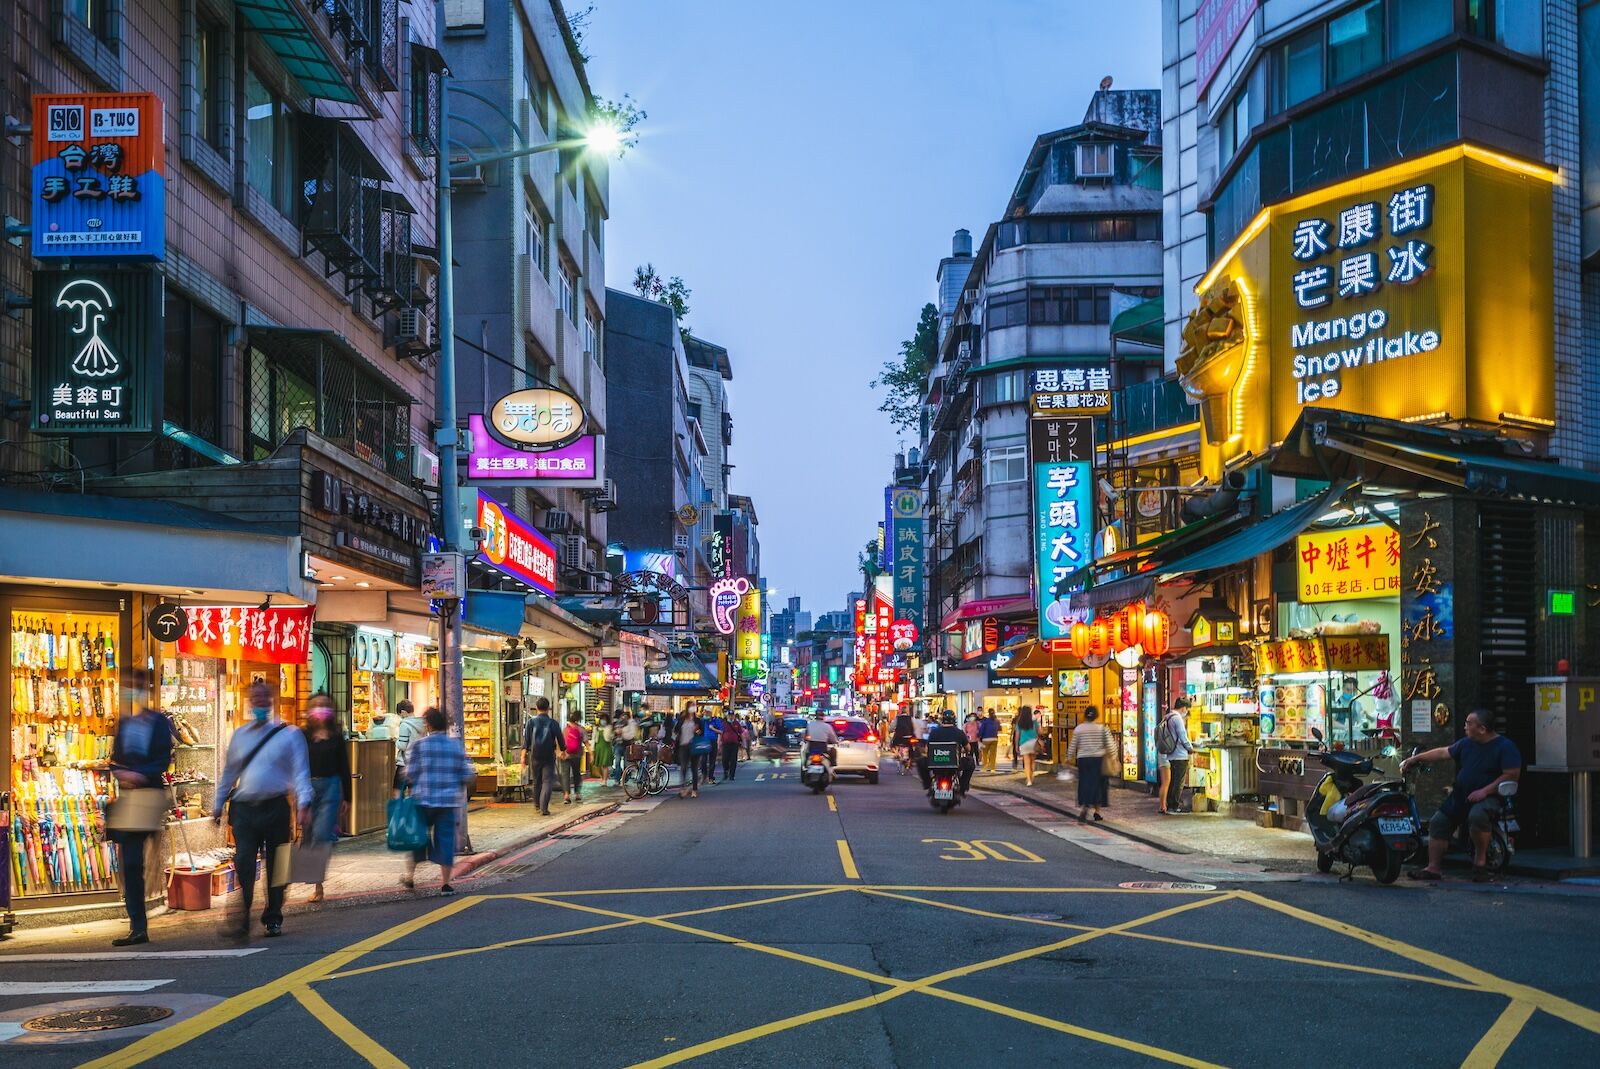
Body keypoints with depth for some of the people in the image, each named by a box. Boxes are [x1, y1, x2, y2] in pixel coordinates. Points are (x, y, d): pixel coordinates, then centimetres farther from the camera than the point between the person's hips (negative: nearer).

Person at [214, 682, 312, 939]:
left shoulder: (288, 735, 1)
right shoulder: (240, 736, 13)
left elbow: (300, 771, -4)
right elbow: (229, 772, 21)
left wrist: (304, 804, -16)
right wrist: (218, 805, 19)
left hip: (275, 809, -2)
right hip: (244, 809, 2)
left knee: (276, 866, 7)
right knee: (243, 864, -10)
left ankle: (273, 919, 20)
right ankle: (242, 920, -11)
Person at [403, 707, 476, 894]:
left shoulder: (419, 745, -5)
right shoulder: (457, 745, 2)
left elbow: (410, 774, -7)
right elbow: (468, 775, 2)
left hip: (423, 799, -1)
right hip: (449, 800, 1)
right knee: (446, 839, 5)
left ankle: (410, 877, 21)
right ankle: (445, 884, 4)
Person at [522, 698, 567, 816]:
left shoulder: (531, 722, -1)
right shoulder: (553, 723, -3)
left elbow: (526, 740, -5)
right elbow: (560, 739, 4)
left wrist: (523, 755, -6)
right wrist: (563, 751, 23)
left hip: (535, 756, 2)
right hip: (549, 756, -2)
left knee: (536, 781, 16)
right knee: (547, 781, -2)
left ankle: (537, 805, 30)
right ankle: (544, 808, -16)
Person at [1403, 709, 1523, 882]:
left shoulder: (1505, 747, -12)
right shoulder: (1467, 743, 10)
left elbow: (1512, 775, -18)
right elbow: (1444, 752, 21)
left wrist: (1484, 791, -23)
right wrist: (1416, 758, 20)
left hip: (1488, 797, -8)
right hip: (1460, 795, 8)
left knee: (1477, 816, -38)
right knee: (1438, 822, -1)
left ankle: (1480, 859, -17)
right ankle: (1433, 868, 2)